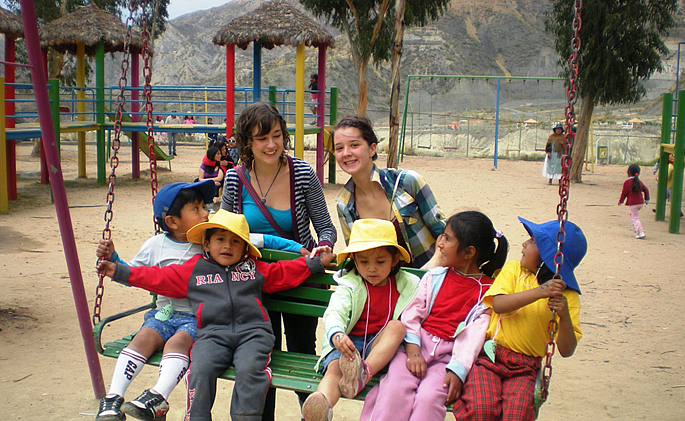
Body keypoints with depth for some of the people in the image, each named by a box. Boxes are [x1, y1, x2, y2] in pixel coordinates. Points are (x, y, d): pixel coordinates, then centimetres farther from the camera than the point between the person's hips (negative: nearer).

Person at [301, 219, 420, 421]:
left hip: (383, 347, 1)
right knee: (335, 367, -31)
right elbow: (334, 313, -13)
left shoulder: (407, 286, 10)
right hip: (349, 343, -1)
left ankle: (364, 372, -41)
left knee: (397, 325, -27)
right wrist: (337, 335, -35)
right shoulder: (349, 286, 4)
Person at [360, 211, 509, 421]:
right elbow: (412, 313, 6)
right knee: (396, 387, -24)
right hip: (418, 344, 3)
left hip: (449, 354, -2)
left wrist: (457, 370, -18)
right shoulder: (434, 277, 15)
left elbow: (476, 333, -5)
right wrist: (413, 351, -11)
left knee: (429, 396, -28)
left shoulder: (488, 290, 5)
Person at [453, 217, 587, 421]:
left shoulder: (568, 296, 3)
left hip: (525, 368, 0)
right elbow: (498, 304, -12)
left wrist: (564, 316, -21)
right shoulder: (513, 269, 7)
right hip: (489, 357, 0)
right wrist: (539, 292, -22)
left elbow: (566, 350, -3)